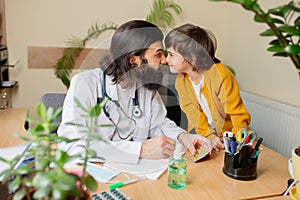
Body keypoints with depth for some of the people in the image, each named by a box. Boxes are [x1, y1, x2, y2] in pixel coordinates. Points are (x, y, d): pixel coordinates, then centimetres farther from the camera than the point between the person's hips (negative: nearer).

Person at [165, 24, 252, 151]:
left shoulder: (220, 77, -27)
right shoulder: (181, 81, -9)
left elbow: (238, 115, -22)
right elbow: (194, 114, -8)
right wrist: (209, 136, -21)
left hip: (227, 130, -4)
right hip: (202, 130, 4)